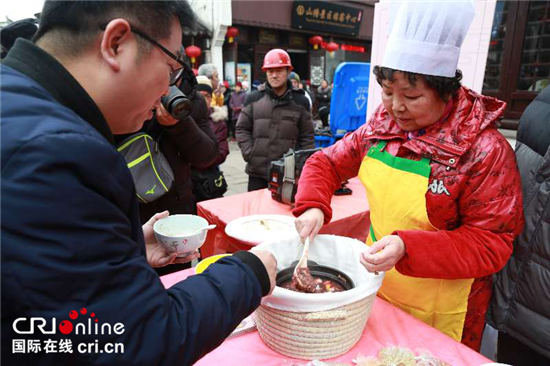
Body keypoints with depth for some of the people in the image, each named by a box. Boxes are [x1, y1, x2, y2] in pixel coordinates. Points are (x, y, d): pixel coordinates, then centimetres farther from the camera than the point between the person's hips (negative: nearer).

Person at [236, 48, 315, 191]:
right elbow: (242, 129, 8)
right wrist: (248, 153, -4)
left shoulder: (300, 101, 3)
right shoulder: (253, 98, 4)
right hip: (257, 170, 1)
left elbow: (307, 136, 6)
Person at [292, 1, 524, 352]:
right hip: (376, 288, 5)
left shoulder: (485, 150, -20)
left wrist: (407, 247, -32)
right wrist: (313, 206, -18)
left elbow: (492, 244, -18)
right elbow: (326, 163, 2)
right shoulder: (381, 128, -6)